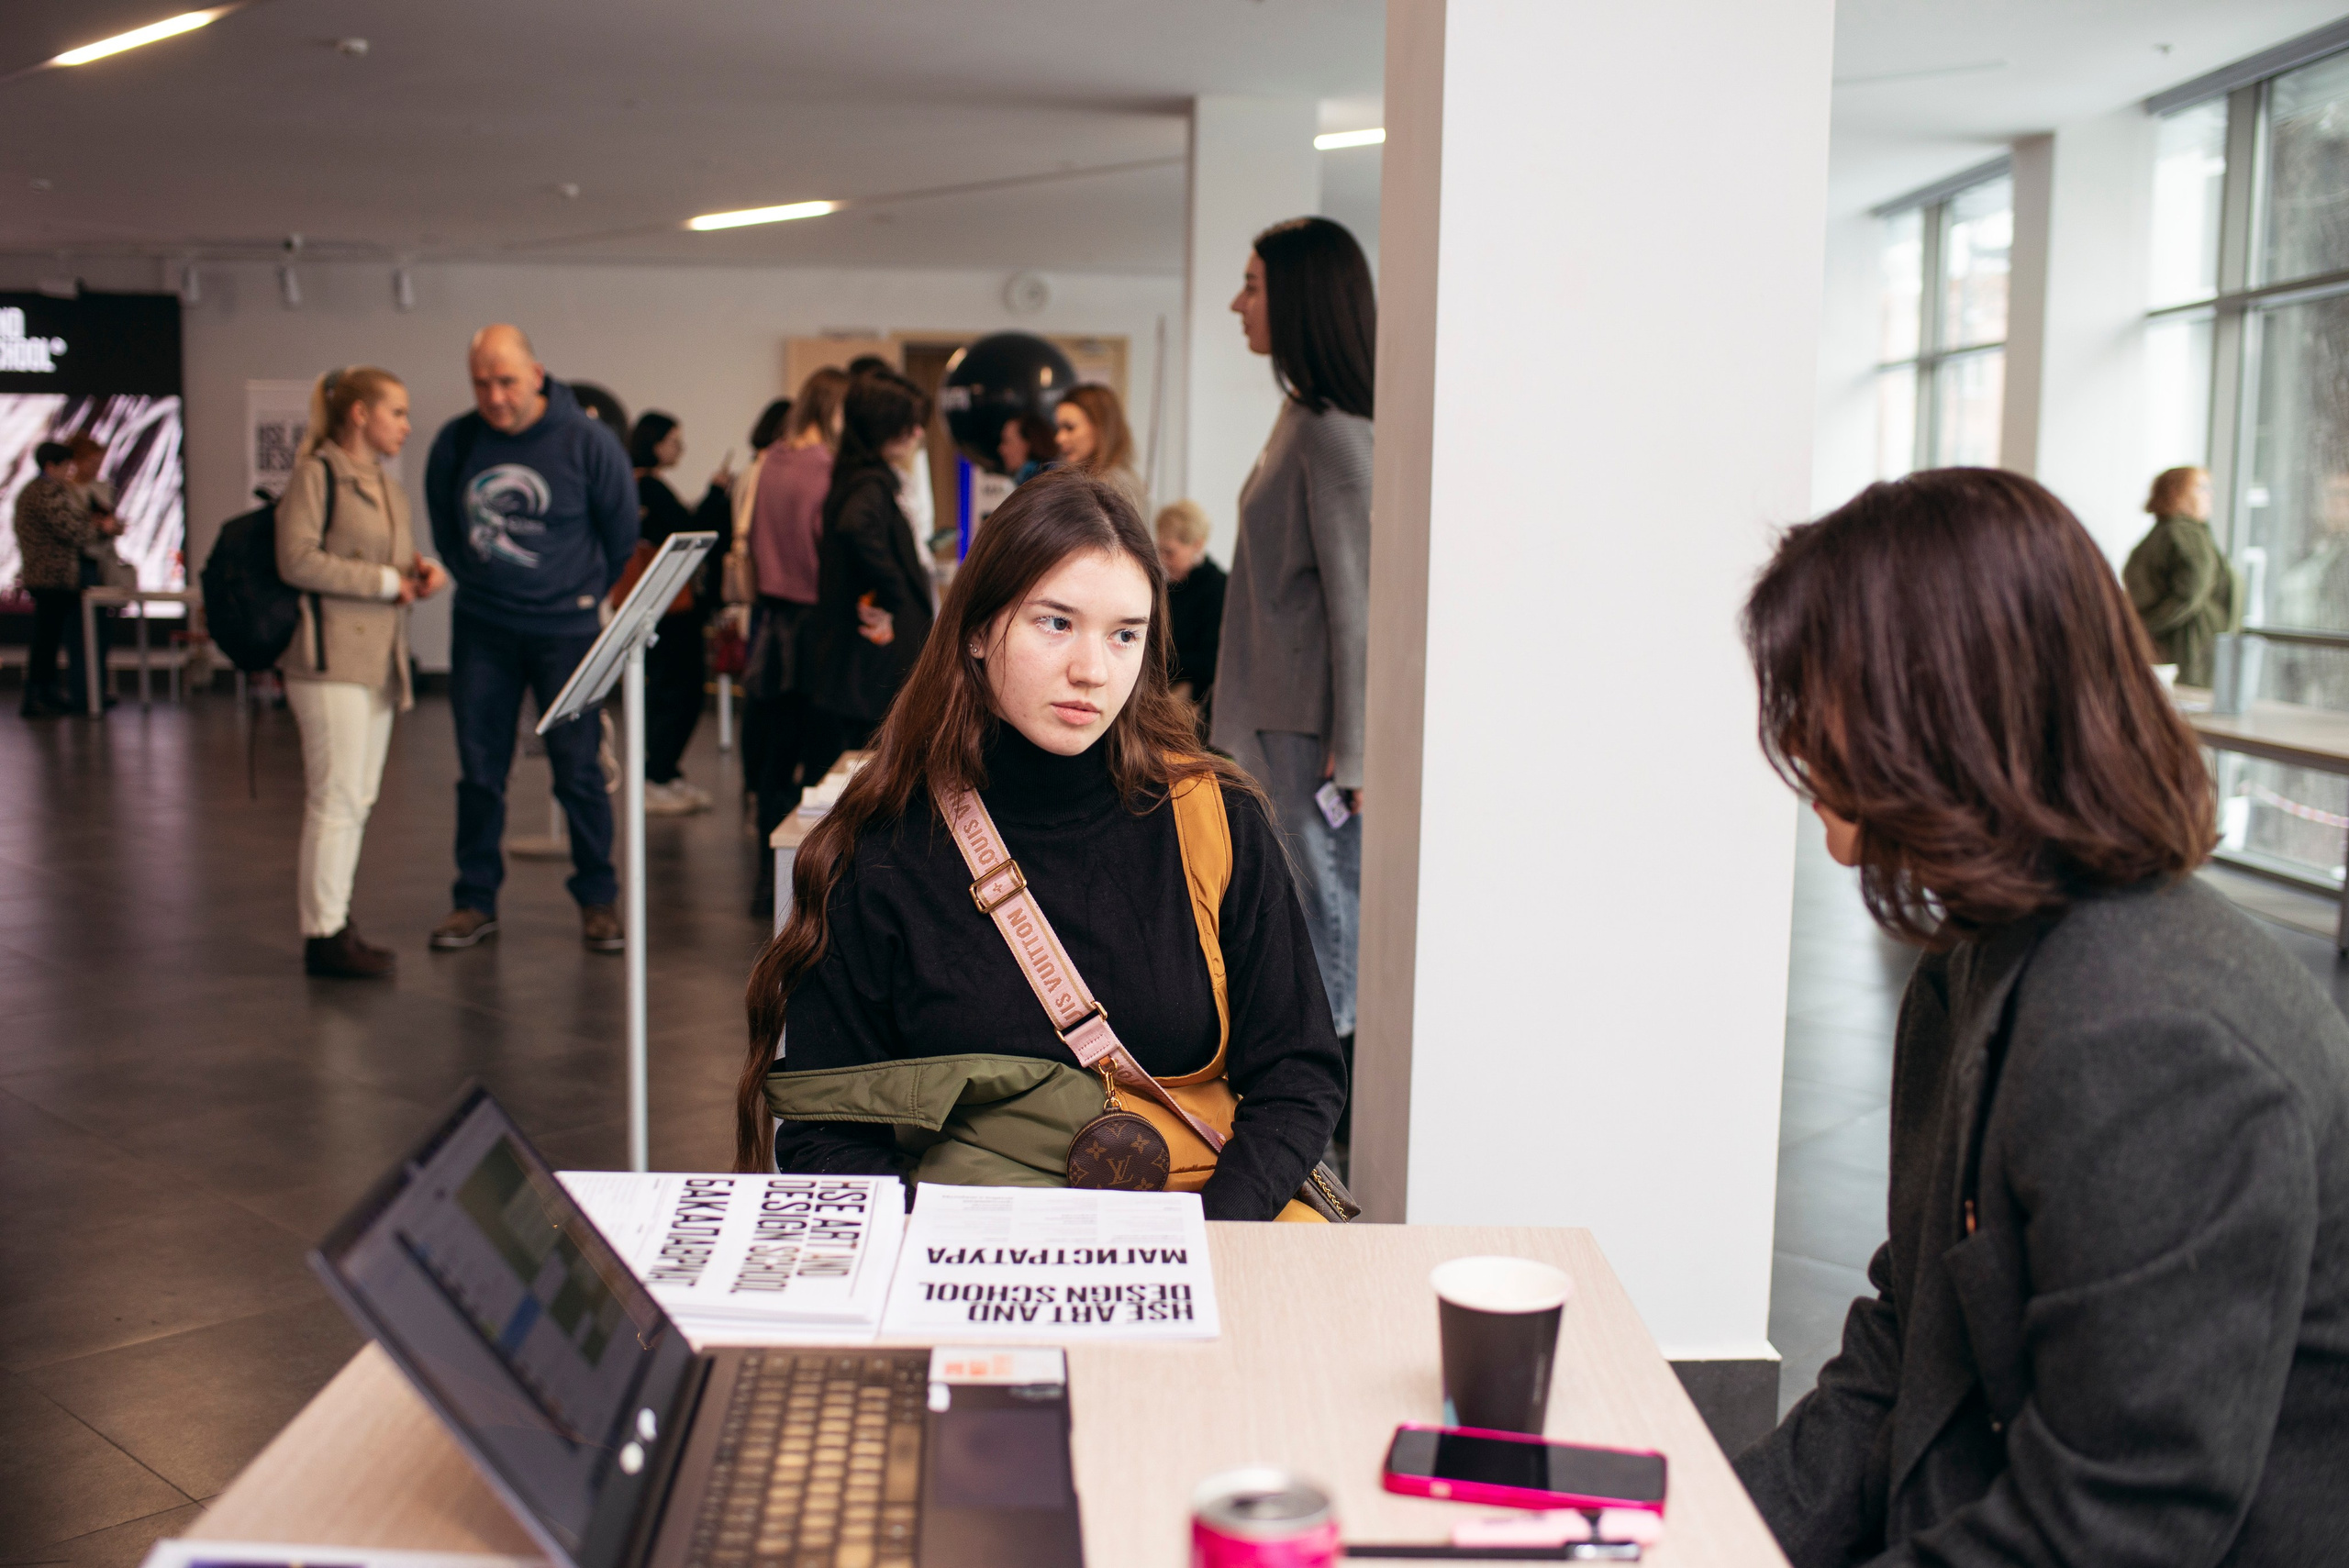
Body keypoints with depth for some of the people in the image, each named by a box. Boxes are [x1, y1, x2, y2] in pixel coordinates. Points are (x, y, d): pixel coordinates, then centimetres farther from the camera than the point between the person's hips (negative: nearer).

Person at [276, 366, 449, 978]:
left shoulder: (388, 487, 20)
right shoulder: (315, 474, -6)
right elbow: (297, 561, -16)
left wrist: (424, 568, 4)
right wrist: (385, 581, -14)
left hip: (378, 658, 9)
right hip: (331, 655, -9)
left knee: (357, 799, 11)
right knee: (338, 796, -8)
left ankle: (329, 914, 20)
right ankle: (324, 934, -3)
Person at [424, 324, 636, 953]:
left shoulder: (587, 441, -10)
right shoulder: (455, 442, -3)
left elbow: (621, 531, 5)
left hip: (563, 629, -2)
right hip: (480, 629, 3)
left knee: (577, 770, -1)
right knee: (478, 770, 7)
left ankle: (597, 900, 11)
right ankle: (476, 901, 17)